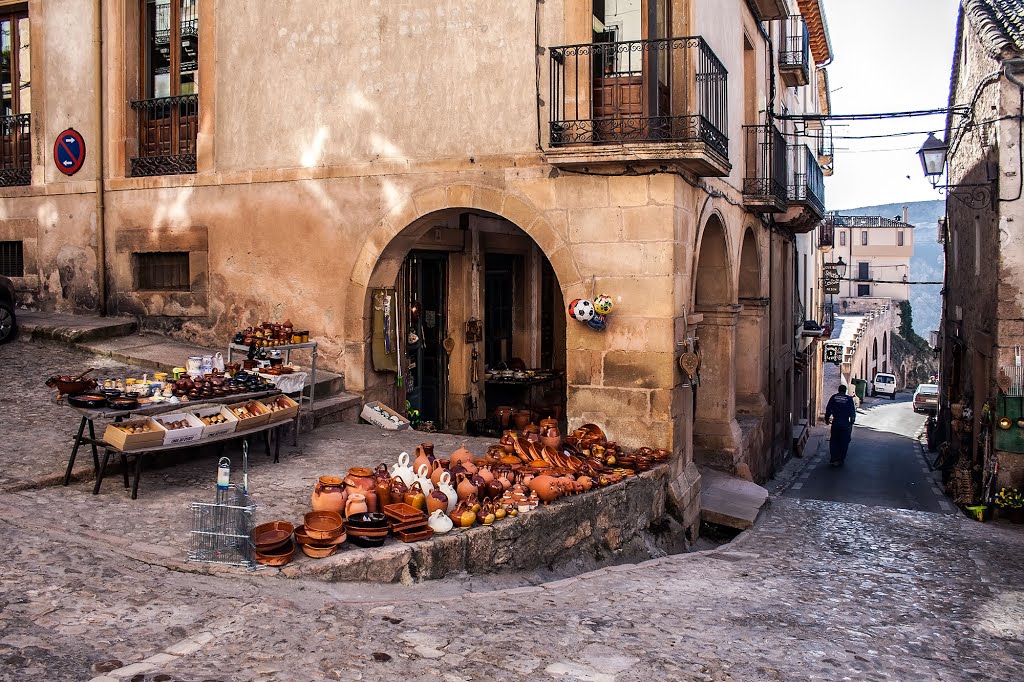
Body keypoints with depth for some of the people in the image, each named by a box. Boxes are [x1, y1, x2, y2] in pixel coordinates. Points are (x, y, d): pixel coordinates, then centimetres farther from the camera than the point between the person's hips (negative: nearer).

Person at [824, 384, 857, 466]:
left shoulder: (833, 398, 1)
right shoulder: (849, 399, -1)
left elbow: (828, 409, 2)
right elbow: (852, 412, 0)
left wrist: (827, 419, 13)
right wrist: (852, 421, 10)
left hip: (835, 423, 1)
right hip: (845, 424, -1)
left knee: (834, 442, 7)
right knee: (844, 442, 9)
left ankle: (834, 459, -3)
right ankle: (841, 459, 12)